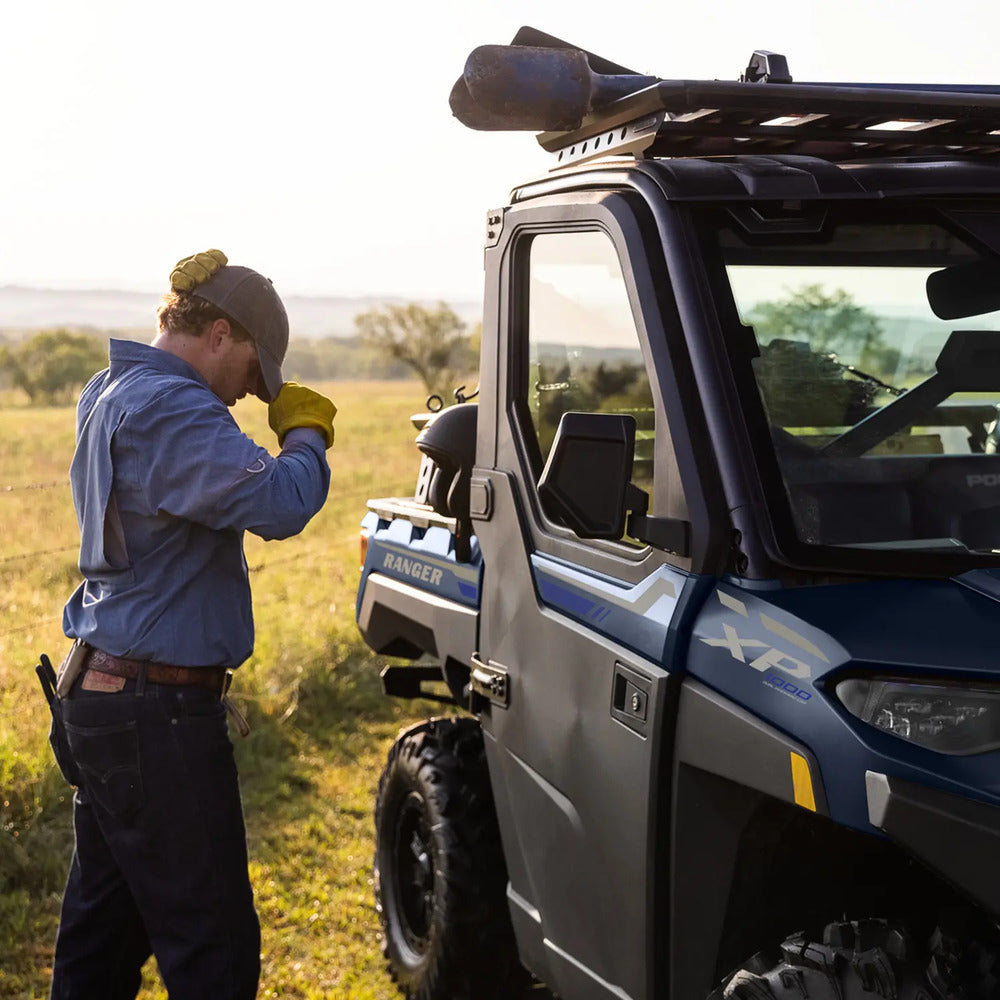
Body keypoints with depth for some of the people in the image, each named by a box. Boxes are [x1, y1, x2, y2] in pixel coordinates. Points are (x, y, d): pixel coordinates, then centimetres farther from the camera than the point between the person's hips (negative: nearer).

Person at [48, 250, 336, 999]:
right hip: (158, 711, -10)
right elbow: (277, 503, -28)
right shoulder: (170, 410, -19)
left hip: (99, 691, 10)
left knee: (104, 923, 19)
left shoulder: (111, 397, 13)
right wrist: (305, 430, -10)